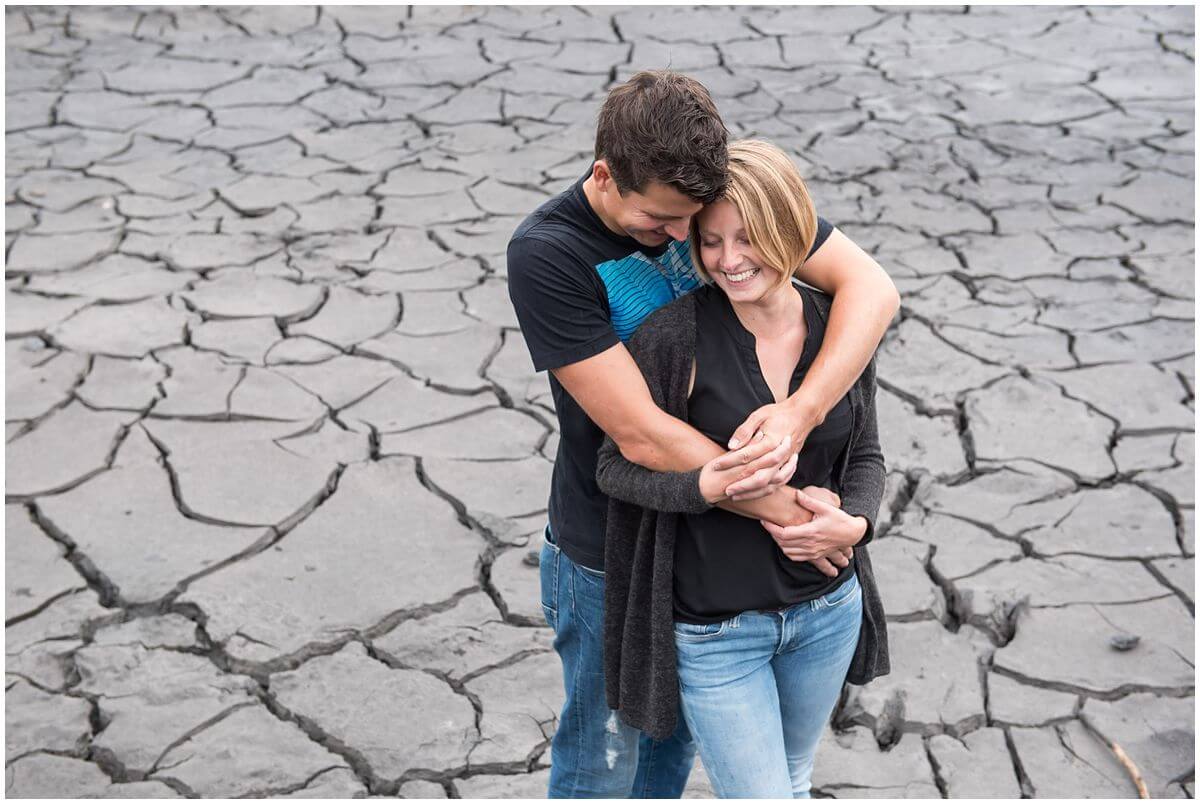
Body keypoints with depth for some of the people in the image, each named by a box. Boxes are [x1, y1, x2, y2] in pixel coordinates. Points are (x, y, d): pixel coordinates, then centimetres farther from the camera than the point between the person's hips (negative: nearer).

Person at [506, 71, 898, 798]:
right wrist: (780, 510, -27)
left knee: (680, 735, 25)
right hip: (613, 556, -4)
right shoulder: (546, 256, -28)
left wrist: (802, 412, -33)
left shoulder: (719, 195, -14)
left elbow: (871, 286, -17)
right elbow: (641, 436, -30)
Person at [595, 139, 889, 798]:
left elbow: (865, 456, 7)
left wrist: (854, 522, -13)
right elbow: (616, 466, -11)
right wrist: (708, 487, -28)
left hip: (829, 610, 5)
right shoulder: (672, 336, -18)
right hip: (714, 629, -5)